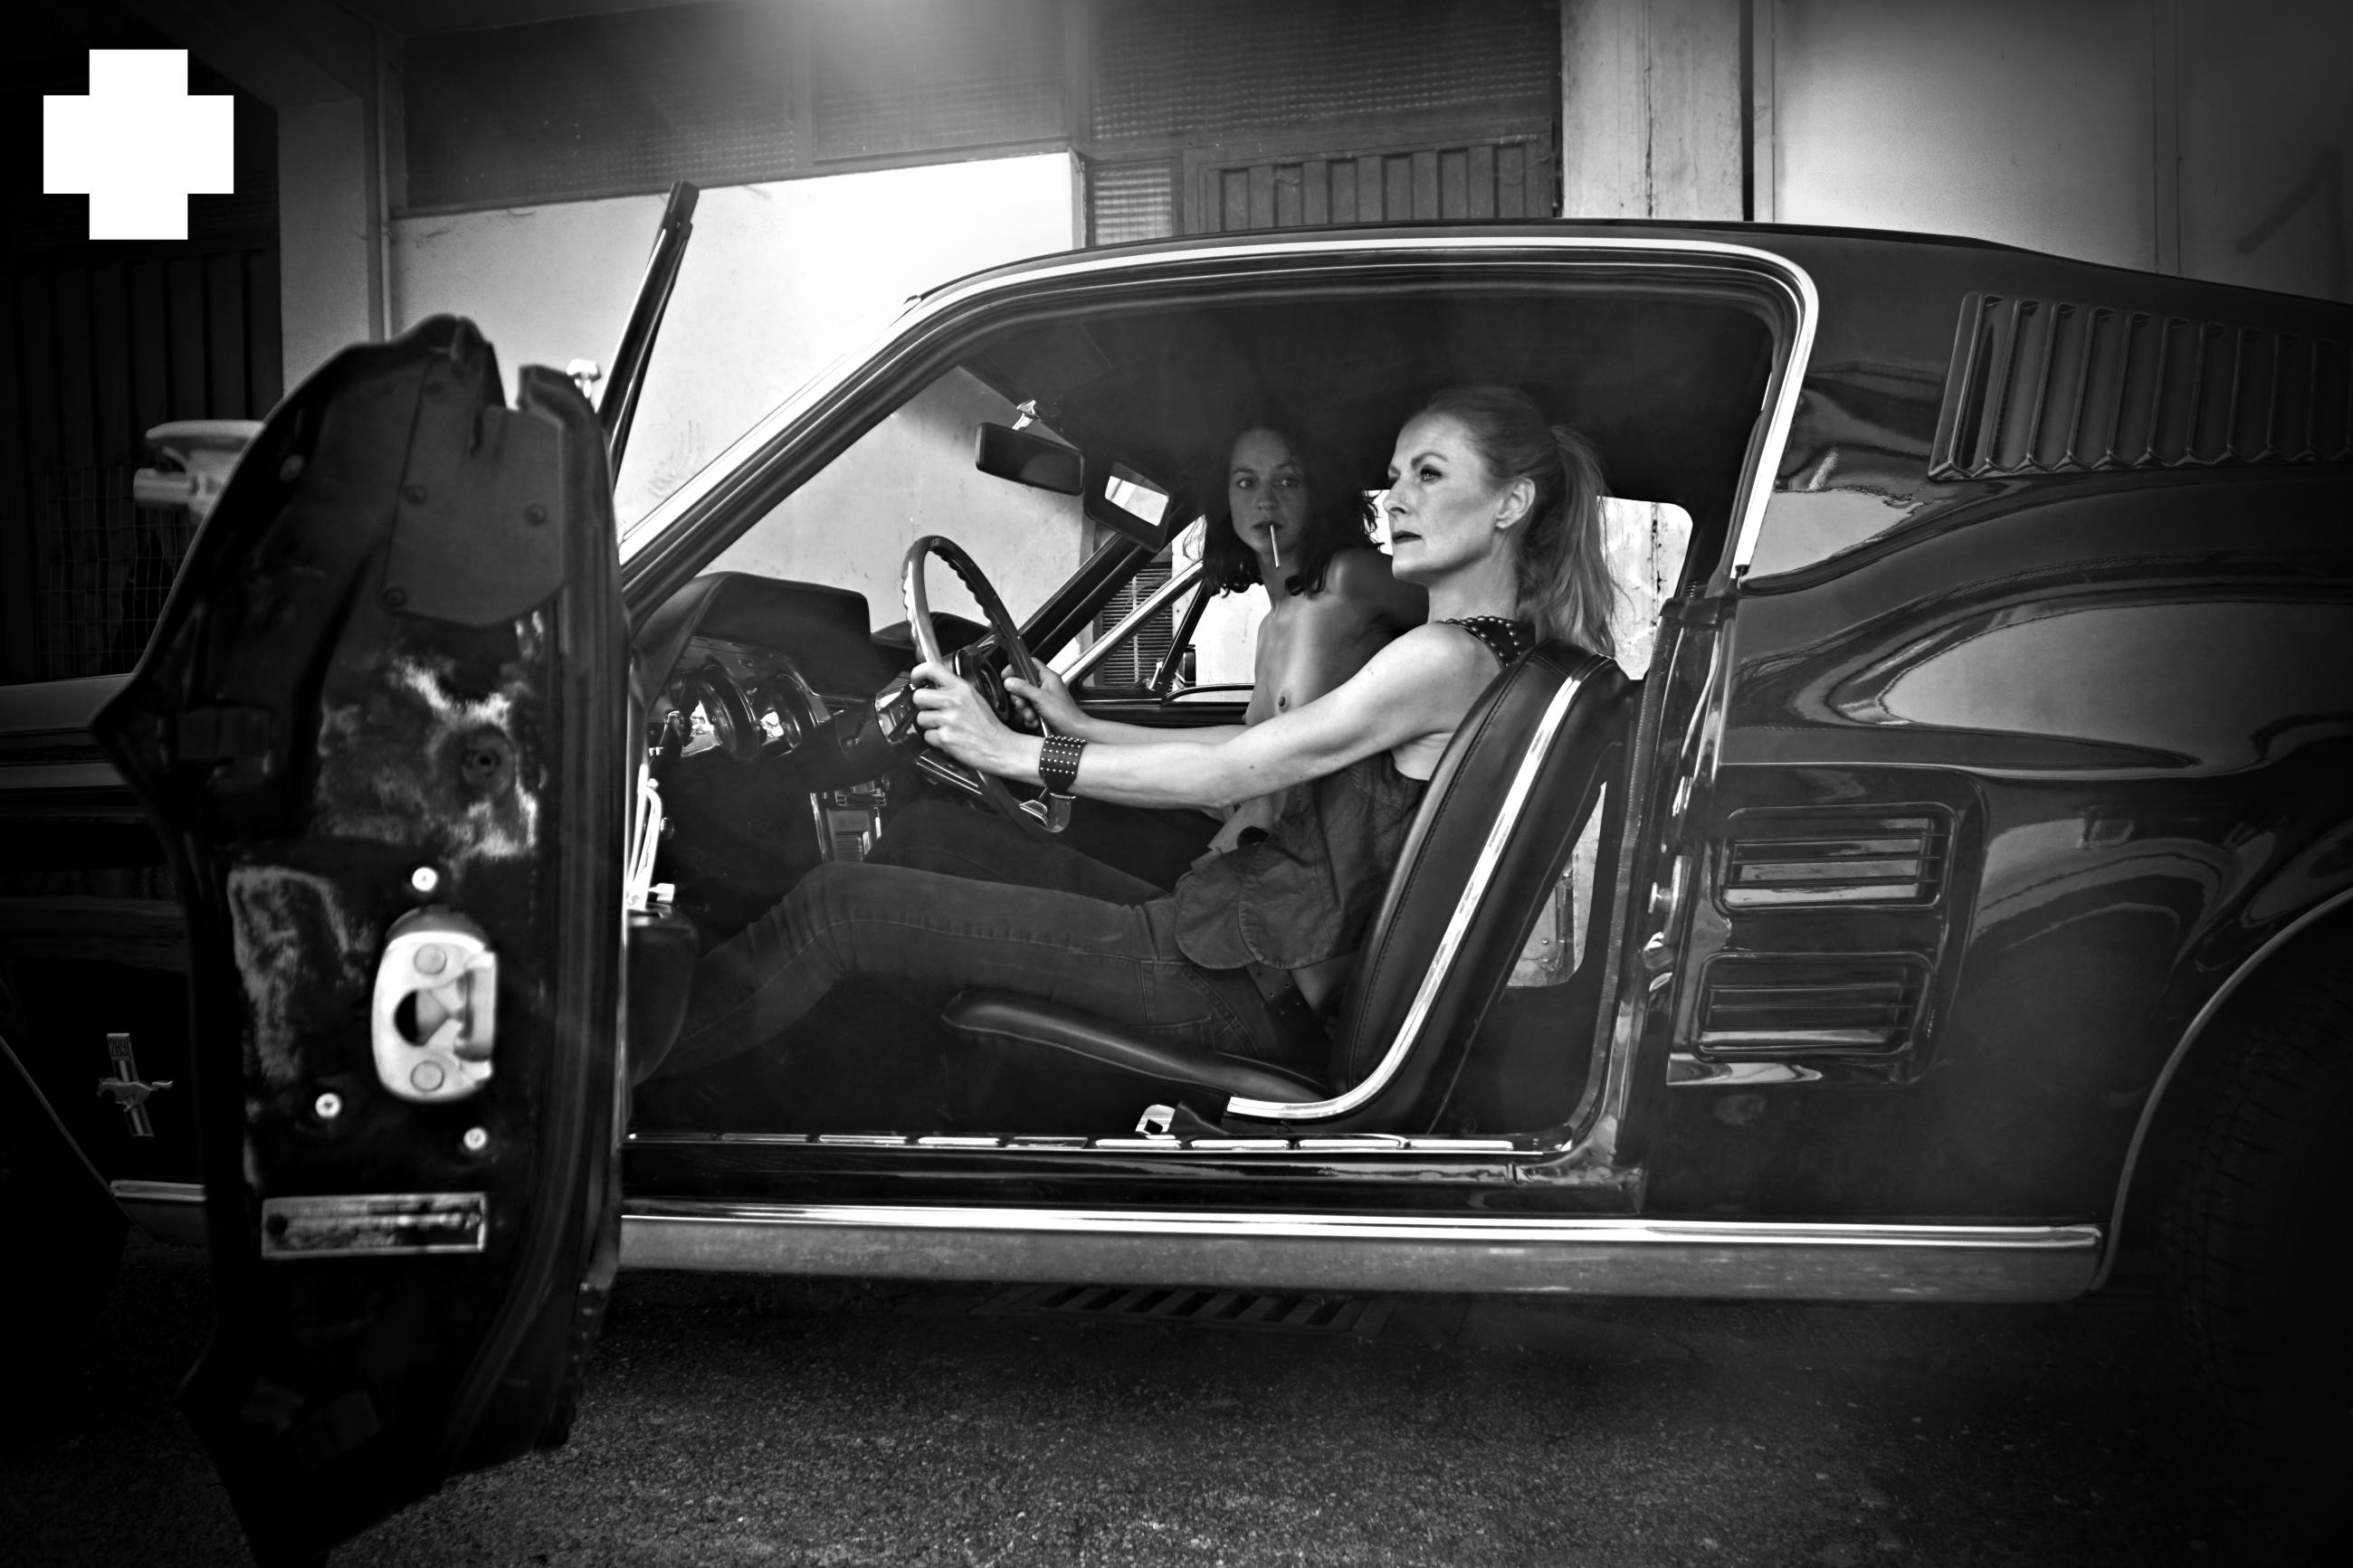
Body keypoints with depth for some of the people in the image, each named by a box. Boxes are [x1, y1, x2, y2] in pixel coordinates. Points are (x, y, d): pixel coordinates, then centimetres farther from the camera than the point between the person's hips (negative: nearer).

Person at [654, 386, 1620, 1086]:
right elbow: (1254, 760, 18)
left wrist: (1018, 753, -9)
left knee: (840, 906, -10)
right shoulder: (1499, 648, 15)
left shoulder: (1447, 657, -16)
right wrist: (1073, 724, 19)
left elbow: (1223, 775, -15)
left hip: (1248, 986, -10)